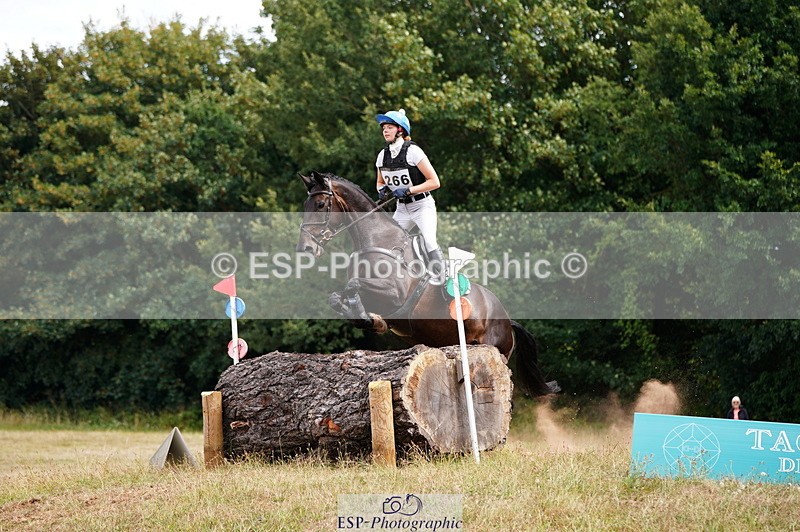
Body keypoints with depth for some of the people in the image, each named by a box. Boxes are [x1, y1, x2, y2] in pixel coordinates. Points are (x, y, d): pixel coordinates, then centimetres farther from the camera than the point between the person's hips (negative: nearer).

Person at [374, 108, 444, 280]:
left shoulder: (413, 151, -16)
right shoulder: (383, 155, 2)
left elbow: (434, 182, -17)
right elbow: (380, 182, 18)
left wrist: (407, 190, -24)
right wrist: (382, 190, -6)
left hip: (422, 206, -7)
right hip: (402, 208, 7)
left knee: (430, 243, -25)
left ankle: (441, 284, -21)